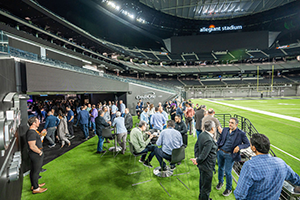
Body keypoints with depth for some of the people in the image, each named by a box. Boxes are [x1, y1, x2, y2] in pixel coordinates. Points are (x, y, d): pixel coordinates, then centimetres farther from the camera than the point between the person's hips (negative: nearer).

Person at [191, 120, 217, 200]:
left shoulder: (201, 135, -3)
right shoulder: (209, 140, -31)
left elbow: (196, 146, 6)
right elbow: (204, 154, -28)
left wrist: (196, 157, 2)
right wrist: (197, 161, -11)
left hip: (202, 165, 9)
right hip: (207, 167, -9)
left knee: (202, 182, 29)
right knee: (206, 187, 11)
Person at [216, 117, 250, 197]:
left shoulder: (241, 133, -12)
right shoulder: (225, 130, 1)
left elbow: (247, 144, -6)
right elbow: (220, 139, 12)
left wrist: (239, 147, -22)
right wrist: (217, 147, 1)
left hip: (229, 155, -4)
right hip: (220, 152, 4)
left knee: (227, 172, 5)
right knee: (220, 168, 20)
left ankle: (229, 188, 28)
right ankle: (220, 182, 45)